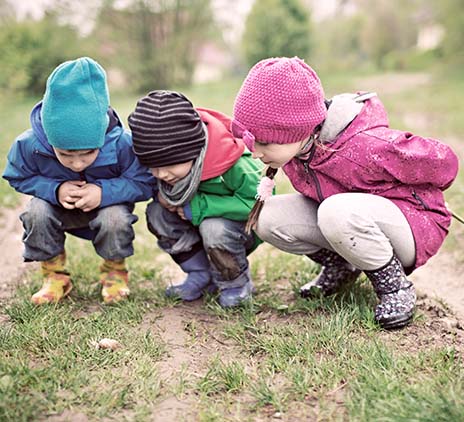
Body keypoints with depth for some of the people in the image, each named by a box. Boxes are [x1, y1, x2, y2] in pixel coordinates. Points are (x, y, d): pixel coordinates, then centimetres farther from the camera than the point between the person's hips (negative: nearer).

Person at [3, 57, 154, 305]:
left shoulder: (122, 144, -33)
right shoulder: (29, 145, -28)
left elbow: (144, 183, -21)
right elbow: (18, 178, -10)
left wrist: (105, 192, -37)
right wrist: (54, 190, -29)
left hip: (107, 206, -1)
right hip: (61, 210, 2)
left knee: (115, 219, -34)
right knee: (37, 212, -29)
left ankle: (115, 272, -1)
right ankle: (55, 276, -4)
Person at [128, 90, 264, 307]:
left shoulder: (236, 167, -35)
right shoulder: (170, 163, -16)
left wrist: (200, 207, -34)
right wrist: (161, 194, -20)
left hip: (245, 226, -6)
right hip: (201, 223, 6)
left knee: (214, 228, -37)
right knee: (157, 213, -17)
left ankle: (237, 285, -7)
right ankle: (201, 275, -1)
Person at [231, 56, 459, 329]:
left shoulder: (368, 147, -35)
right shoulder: (292, 144, -14)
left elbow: (443, 163, -16)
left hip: (414, 224, -6)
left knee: (338, 212, -39)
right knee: (268, 217, -15)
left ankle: (395, 287, -13)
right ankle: (341, 266, 9)